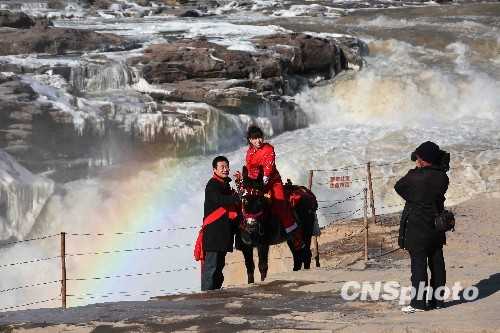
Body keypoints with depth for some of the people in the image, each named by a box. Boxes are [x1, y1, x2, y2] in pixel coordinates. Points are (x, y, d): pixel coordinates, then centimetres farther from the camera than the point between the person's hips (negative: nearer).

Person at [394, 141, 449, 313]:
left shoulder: (417, 177, -19)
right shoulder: (442, 177, -2)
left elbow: (399, 187, -4)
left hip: (417, 228, -6)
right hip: (437, 227, 6)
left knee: (418, 263, -2)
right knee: (437, 263, 11)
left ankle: (418, 302, -1)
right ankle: (437, 299, 17)